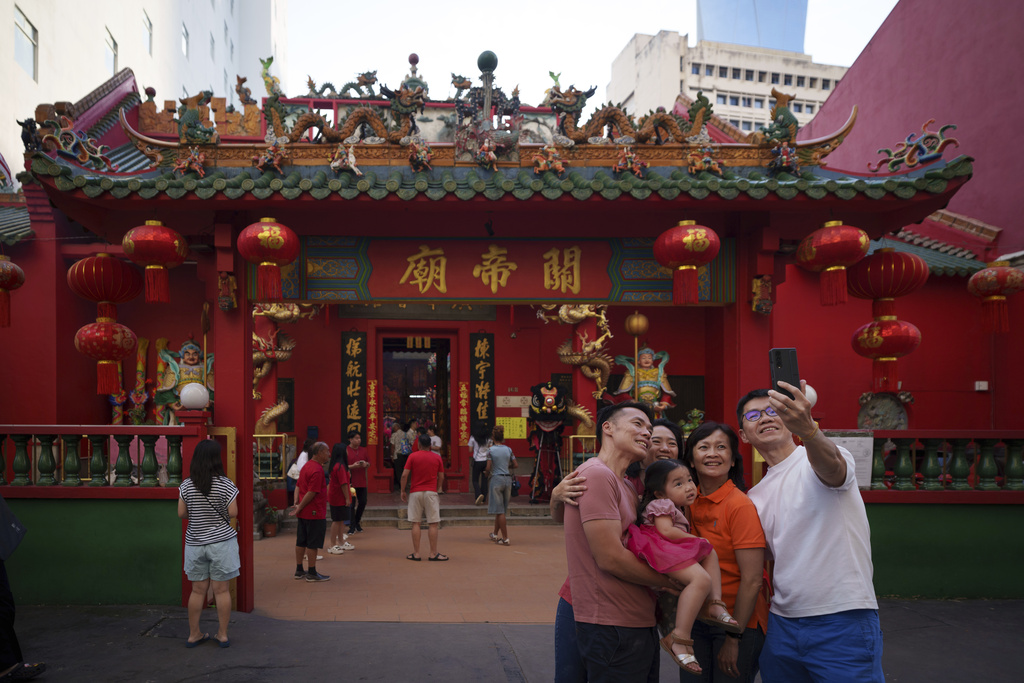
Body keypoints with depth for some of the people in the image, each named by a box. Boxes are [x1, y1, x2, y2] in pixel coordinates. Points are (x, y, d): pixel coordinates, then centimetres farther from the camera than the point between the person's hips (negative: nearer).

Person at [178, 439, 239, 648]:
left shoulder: (186, 485, -2)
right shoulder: (224, 484, -11)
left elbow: (182, 513, 1)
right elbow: (233, 513, -10)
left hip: (195, 543, 3)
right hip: (221, 541, -3)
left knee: (198, 590, 11)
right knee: (221, 589, 4)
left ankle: (194, 634, 18)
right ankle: (223, 635, 11)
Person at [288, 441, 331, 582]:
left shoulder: (306, 466, 13)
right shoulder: (317, 470, -19)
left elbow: (298, 486, 15)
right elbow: (311, 493, -22)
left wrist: (297, 504, 5)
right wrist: (299, 507, -13)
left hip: (304, 513, 10)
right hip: (315, 513, -10)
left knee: (301, 542, 14)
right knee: (313, 544, -1)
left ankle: (299, 571, 22)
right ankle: (312, 573, 6)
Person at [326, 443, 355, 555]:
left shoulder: (332, 465, 9)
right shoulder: (340, 466, -21)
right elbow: (343, 484, -21)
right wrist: (347, 498, -18)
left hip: (334, 497, 9)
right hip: (339, 498, -9)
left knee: (340, 520, 17)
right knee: (337, 521, -3)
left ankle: (341, 543, 27)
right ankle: (333, 546, 2)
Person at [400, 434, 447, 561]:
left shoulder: (413, 456, 0)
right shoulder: (437, 457, 4)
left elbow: (404, 475, -4)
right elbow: (441, 478, 6)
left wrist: (403, 491, 5)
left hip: (415, 492, 0)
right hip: (431, 492, 0)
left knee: (415, 523, 5)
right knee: (433, 524, 2)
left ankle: (416, 553, 6)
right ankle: (433, 554, 2)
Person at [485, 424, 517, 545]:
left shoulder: (491, 450, -8)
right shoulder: (508, 449, 4)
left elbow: (488, 468, -10)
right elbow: (515, 465, 8)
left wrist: (487, 474, 11)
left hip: (497, 478, -5)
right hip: (508, 479, 5)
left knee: (499, 510, -2)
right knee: (501, 509, 16)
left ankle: (505, 538, -4)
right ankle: (495, 534, 30)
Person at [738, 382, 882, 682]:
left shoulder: (821, 460, -7)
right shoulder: (756, 497, 13)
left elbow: (831, 466, -33)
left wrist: (807, 429, -54)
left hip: (843, 622, -6)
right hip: (782, 624, 6)